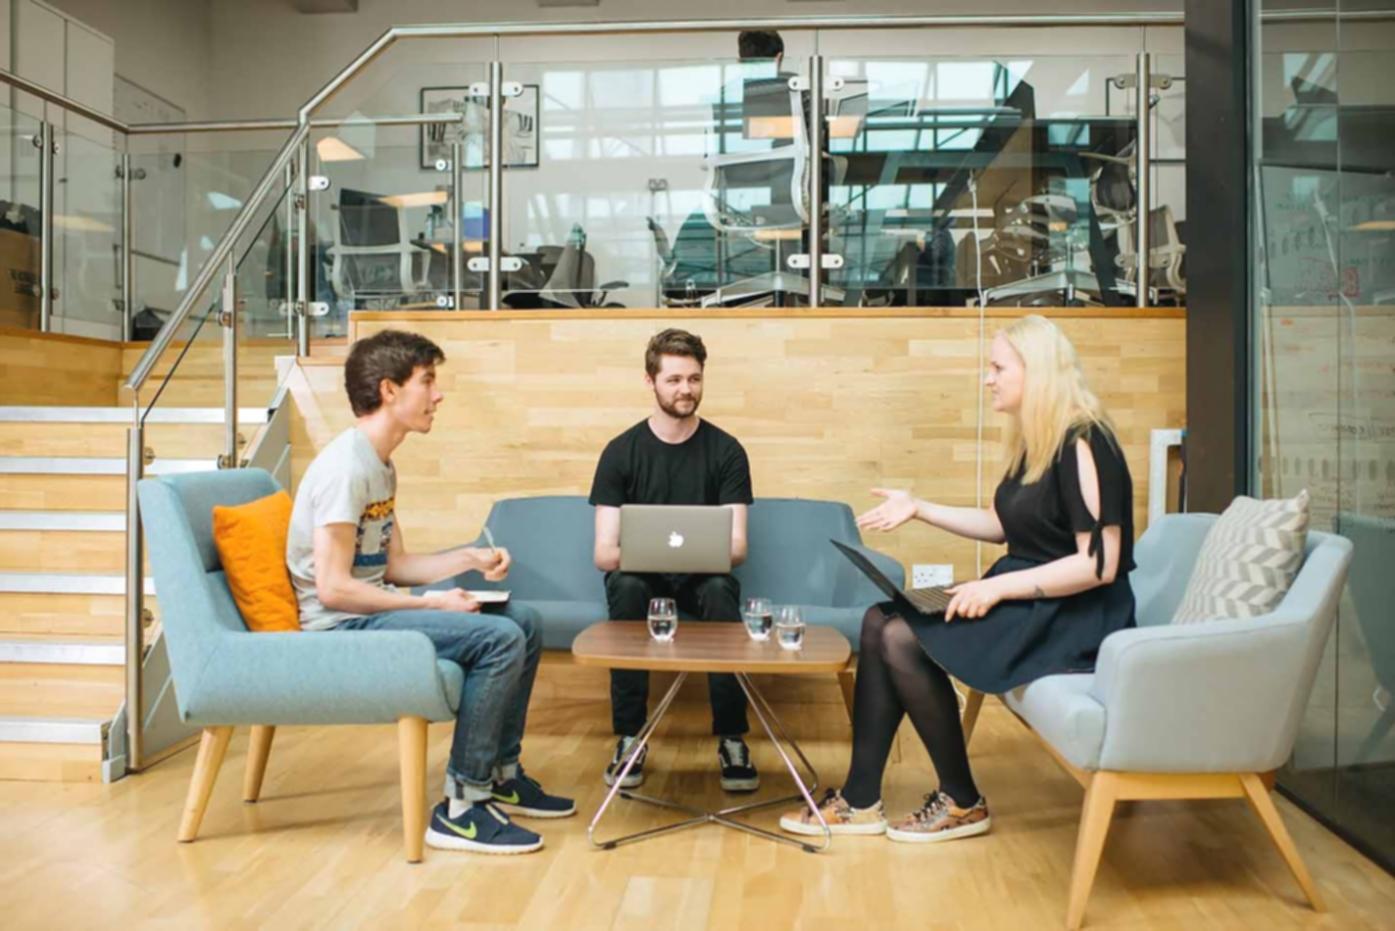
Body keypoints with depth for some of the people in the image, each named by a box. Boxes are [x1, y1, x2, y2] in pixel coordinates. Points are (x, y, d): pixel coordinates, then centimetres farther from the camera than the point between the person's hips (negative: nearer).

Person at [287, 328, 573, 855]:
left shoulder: (381, 465, 12)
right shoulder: (347, 467, -19)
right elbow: (333, 588, -24)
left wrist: (468, 558, 2)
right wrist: (430, 604, -19)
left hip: (372, 611, 10)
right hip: (340, 627, -10)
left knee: (526, 623, 7)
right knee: (500, 639, -24)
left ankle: (501, 776, 16)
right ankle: (462, 808, -15)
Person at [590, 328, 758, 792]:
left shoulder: (726, 450, -5)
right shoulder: (621, 451, -6)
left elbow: (736, 546, -11)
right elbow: (604, 553, -12)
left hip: (702, 575, 0)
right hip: (642, 573, 0)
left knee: (722, 590, -34)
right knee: (626, 587, -34)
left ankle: (731, 739, -22)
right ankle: (629, 737, -22)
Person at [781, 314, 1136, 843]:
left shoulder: (1082, 444, -18)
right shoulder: (1033, 441, 11)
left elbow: (1100, 564, -23)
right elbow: (1002, 525, 20)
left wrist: (1000, 586, -23)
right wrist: (919, 510, 15)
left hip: (1074, 616, -9)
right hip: (1024, 600, 9)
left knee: (903, 639, -21)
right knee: (880, 622, -8)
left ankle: (962, 803, -3)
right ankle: (860, 799, -4)